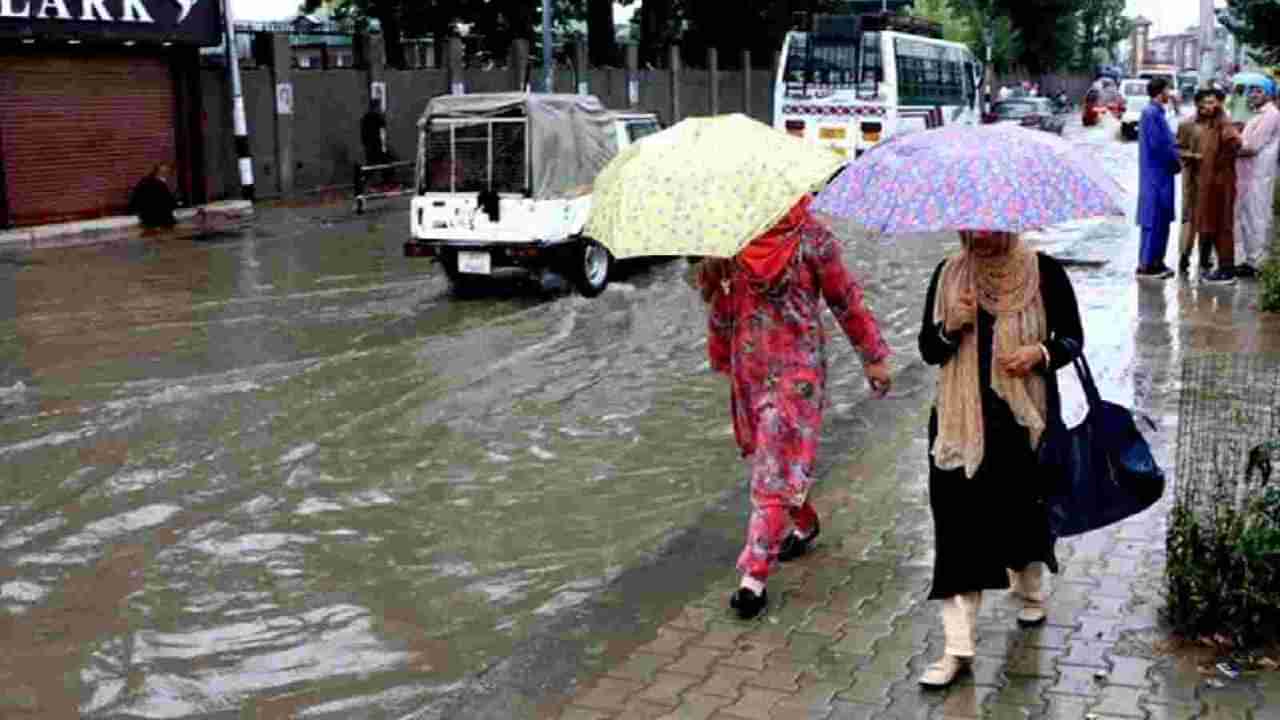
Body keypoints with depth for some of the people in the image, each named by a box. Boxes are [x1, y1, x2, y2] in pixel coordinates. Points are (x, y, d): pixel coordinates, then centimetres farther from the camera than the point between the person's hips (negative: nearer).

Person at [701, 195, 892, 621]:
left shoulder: (811, 237, -8)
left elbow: (845, 299, -1)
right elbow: (722, 301, 14)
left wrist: (873, 356, 4)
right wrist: (722, 357, 20)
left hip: (796, 367, -5)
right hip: (749, 365, 5)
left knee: (776, 465, -8)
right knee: (763, 454, 18)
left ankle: (754, 576, -7)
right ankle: (805, 525, 43)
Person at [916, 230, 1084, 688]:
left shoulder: (1044, 273, -5)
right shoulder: (948, 274, 0)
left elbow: (1074, 337, 2)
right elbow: (927, 350, 3)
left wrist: (1042, 352, -18)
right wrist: (950, 328, -17)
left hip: (1025, 416, 0)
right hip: (962, 420, 1)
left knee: (1027, 508, 16)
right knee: (959, 522, -5)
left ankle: (1030, 593, 47)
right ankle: (958, 646, -2)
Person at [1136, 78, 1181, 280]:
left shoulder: (1156, 112, 15)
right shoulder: (1152, 113, -15)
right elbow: (1157, 145, -20)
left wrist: (1175, 158, 4)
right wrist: (1176, 162, -8)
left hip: (1160, 174, 10)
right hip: (1157, 174, -10)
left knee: (1161, 220, 13)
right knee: (1154, 220, -6)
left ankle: (1155, 262, 19)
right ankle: (1146, 265, -2)